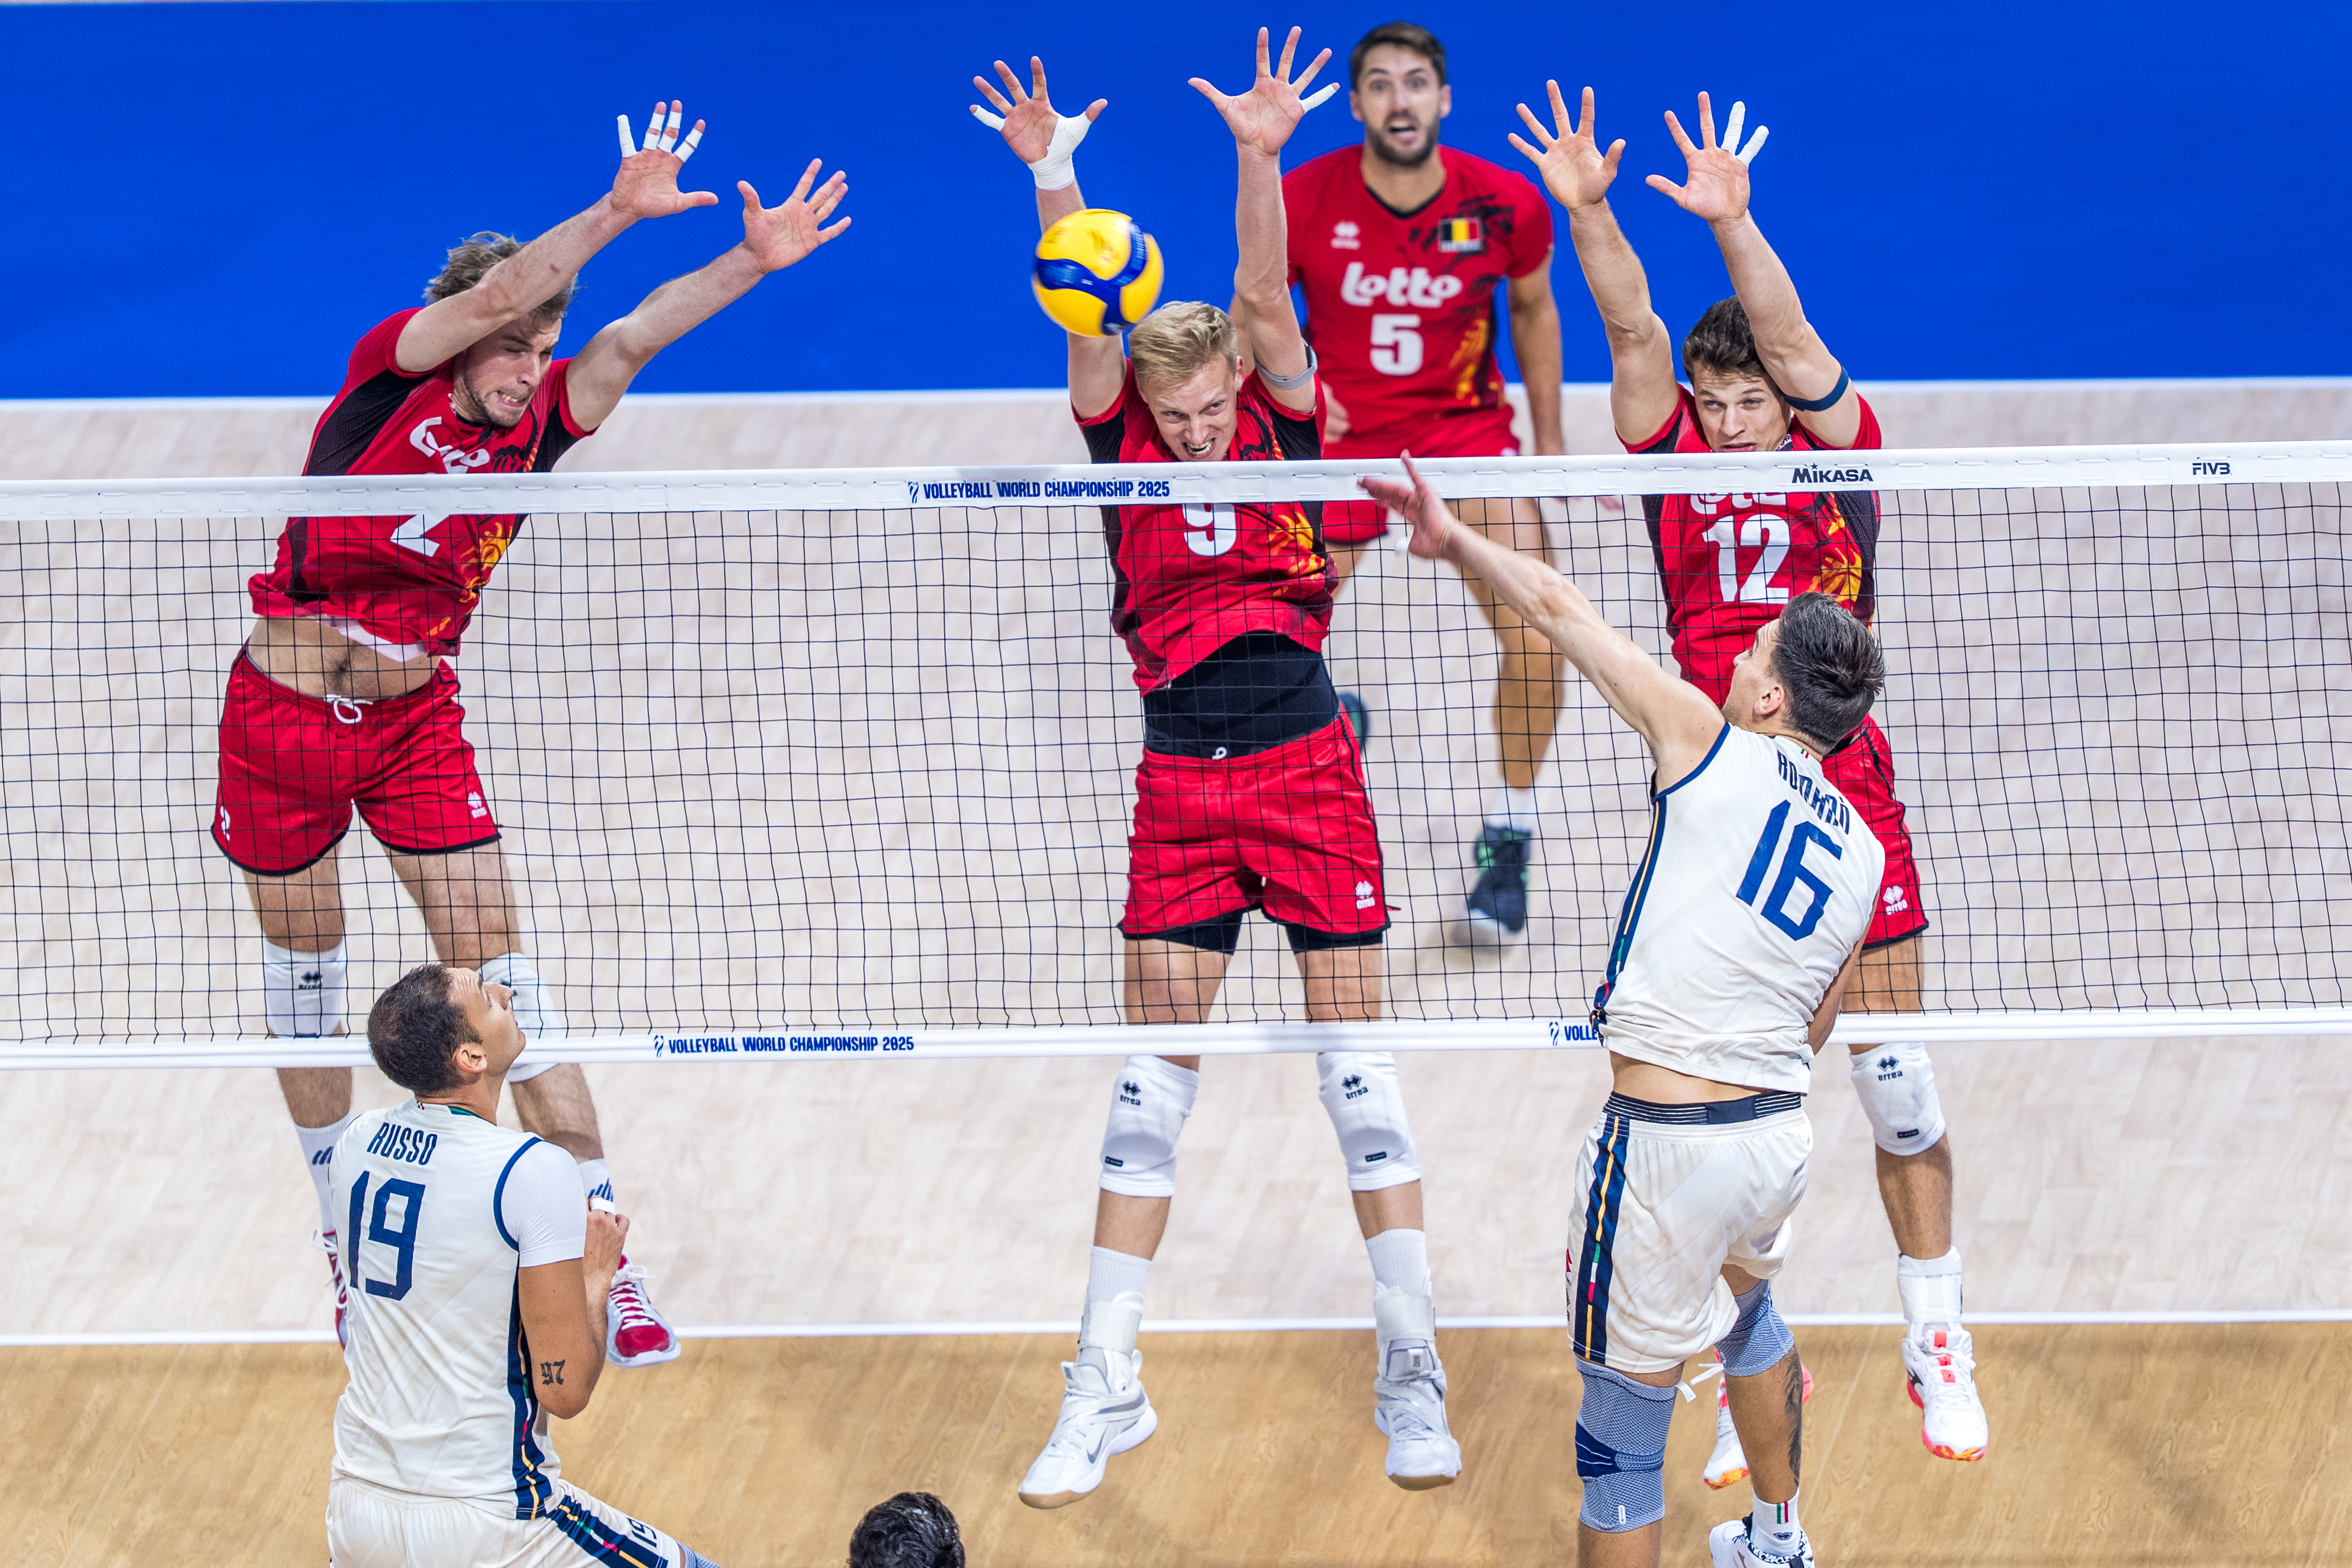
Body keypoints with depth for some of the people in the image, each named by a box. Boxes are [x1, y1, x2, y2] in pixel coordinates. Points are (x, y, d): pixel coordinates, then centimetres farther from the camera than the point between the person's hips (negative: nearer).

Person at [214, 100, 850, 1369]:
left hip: (416, 724, 2)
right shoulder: (393, 374, -11)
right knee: (302, 962, 13)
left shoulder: (531, 432, -1)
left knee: (497, 970, -3)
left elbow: (627, 339, -12)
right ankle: (340, 1216, 32)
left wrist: (753, 260, -24)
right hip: (284, 710, -2)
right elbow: (498, 291, -26)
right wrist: (615, 214, -39)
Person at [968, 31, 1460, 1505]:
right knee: (1154, 1071, 3)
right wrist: (1053, 178, -28)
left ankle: (1413, 1372, 9)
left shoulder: (1282, 422, -2)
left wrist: (1261, 154, -31)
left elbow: (1264, 292, -17)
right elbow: (1086, 314, -13)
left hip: (1308, 772, -1)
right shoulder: (1125, 436, 1)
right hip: (1181, 785, 1)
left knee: (1357, 1053, 2)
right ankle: (1107, 1385, 7)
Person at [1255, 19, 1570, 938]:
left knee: (1537, 636, -17)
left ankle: (1509, 839, 3)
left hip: (1465, 427, 0)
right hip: (1337, 433, 0)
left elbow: (1534, 310, 8)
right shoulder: (1304, 200, -15)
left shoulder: (1505, 205, -12)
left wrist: (1548, 438, 12)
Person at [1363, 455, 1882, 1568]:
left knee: (1623, 1424, 3)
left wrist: (1457, 542, 8)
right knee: (1747, 1303, 39)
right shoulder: (1864, 855, 9)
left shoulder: (1712, 747, -7)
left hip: (1666, 1144, -8)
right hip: (1783, 1130, 8)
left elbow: (1565, 613, -1)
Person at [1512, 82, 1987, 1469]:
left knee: (1896, 1072, 2)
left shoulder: (1838, 457, -1)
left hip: (1843, 794, -1)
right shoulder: (1678, 463, 3)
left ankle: (1940, 1346, 14)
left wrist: (1733, 222, -34)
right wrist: (1585, 209, -26)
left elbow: (1793, 343, -18)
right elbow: (1635, 333, -11)